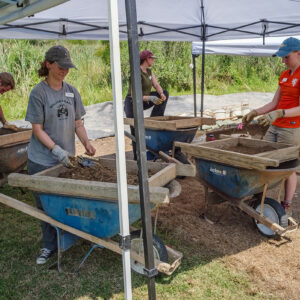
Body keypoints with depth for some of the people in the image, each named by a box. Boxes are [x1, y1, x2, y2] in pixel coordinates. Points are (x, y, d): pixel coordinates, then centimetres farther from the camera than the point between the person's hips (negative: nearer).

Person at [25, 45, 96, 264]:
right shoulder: (39, 93, -9)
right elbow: (37, 129, -11)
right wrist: (56, 150, -22)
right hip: (42, 161, -3)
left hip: (67, 158, 3)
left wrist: (86, 142, -9)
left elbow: (77, 123, 8)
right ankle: (50, 245, 24)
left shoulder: (71, 91, 4)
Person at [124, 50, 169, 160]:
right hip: (133, 104, -8)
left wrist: (161, 94, -20)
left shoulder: (149, 71, 4)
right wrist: (150, 98, -37)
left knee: (165, 93, 4)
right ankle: (137, 158, 10)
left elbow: (157, 86, 2)